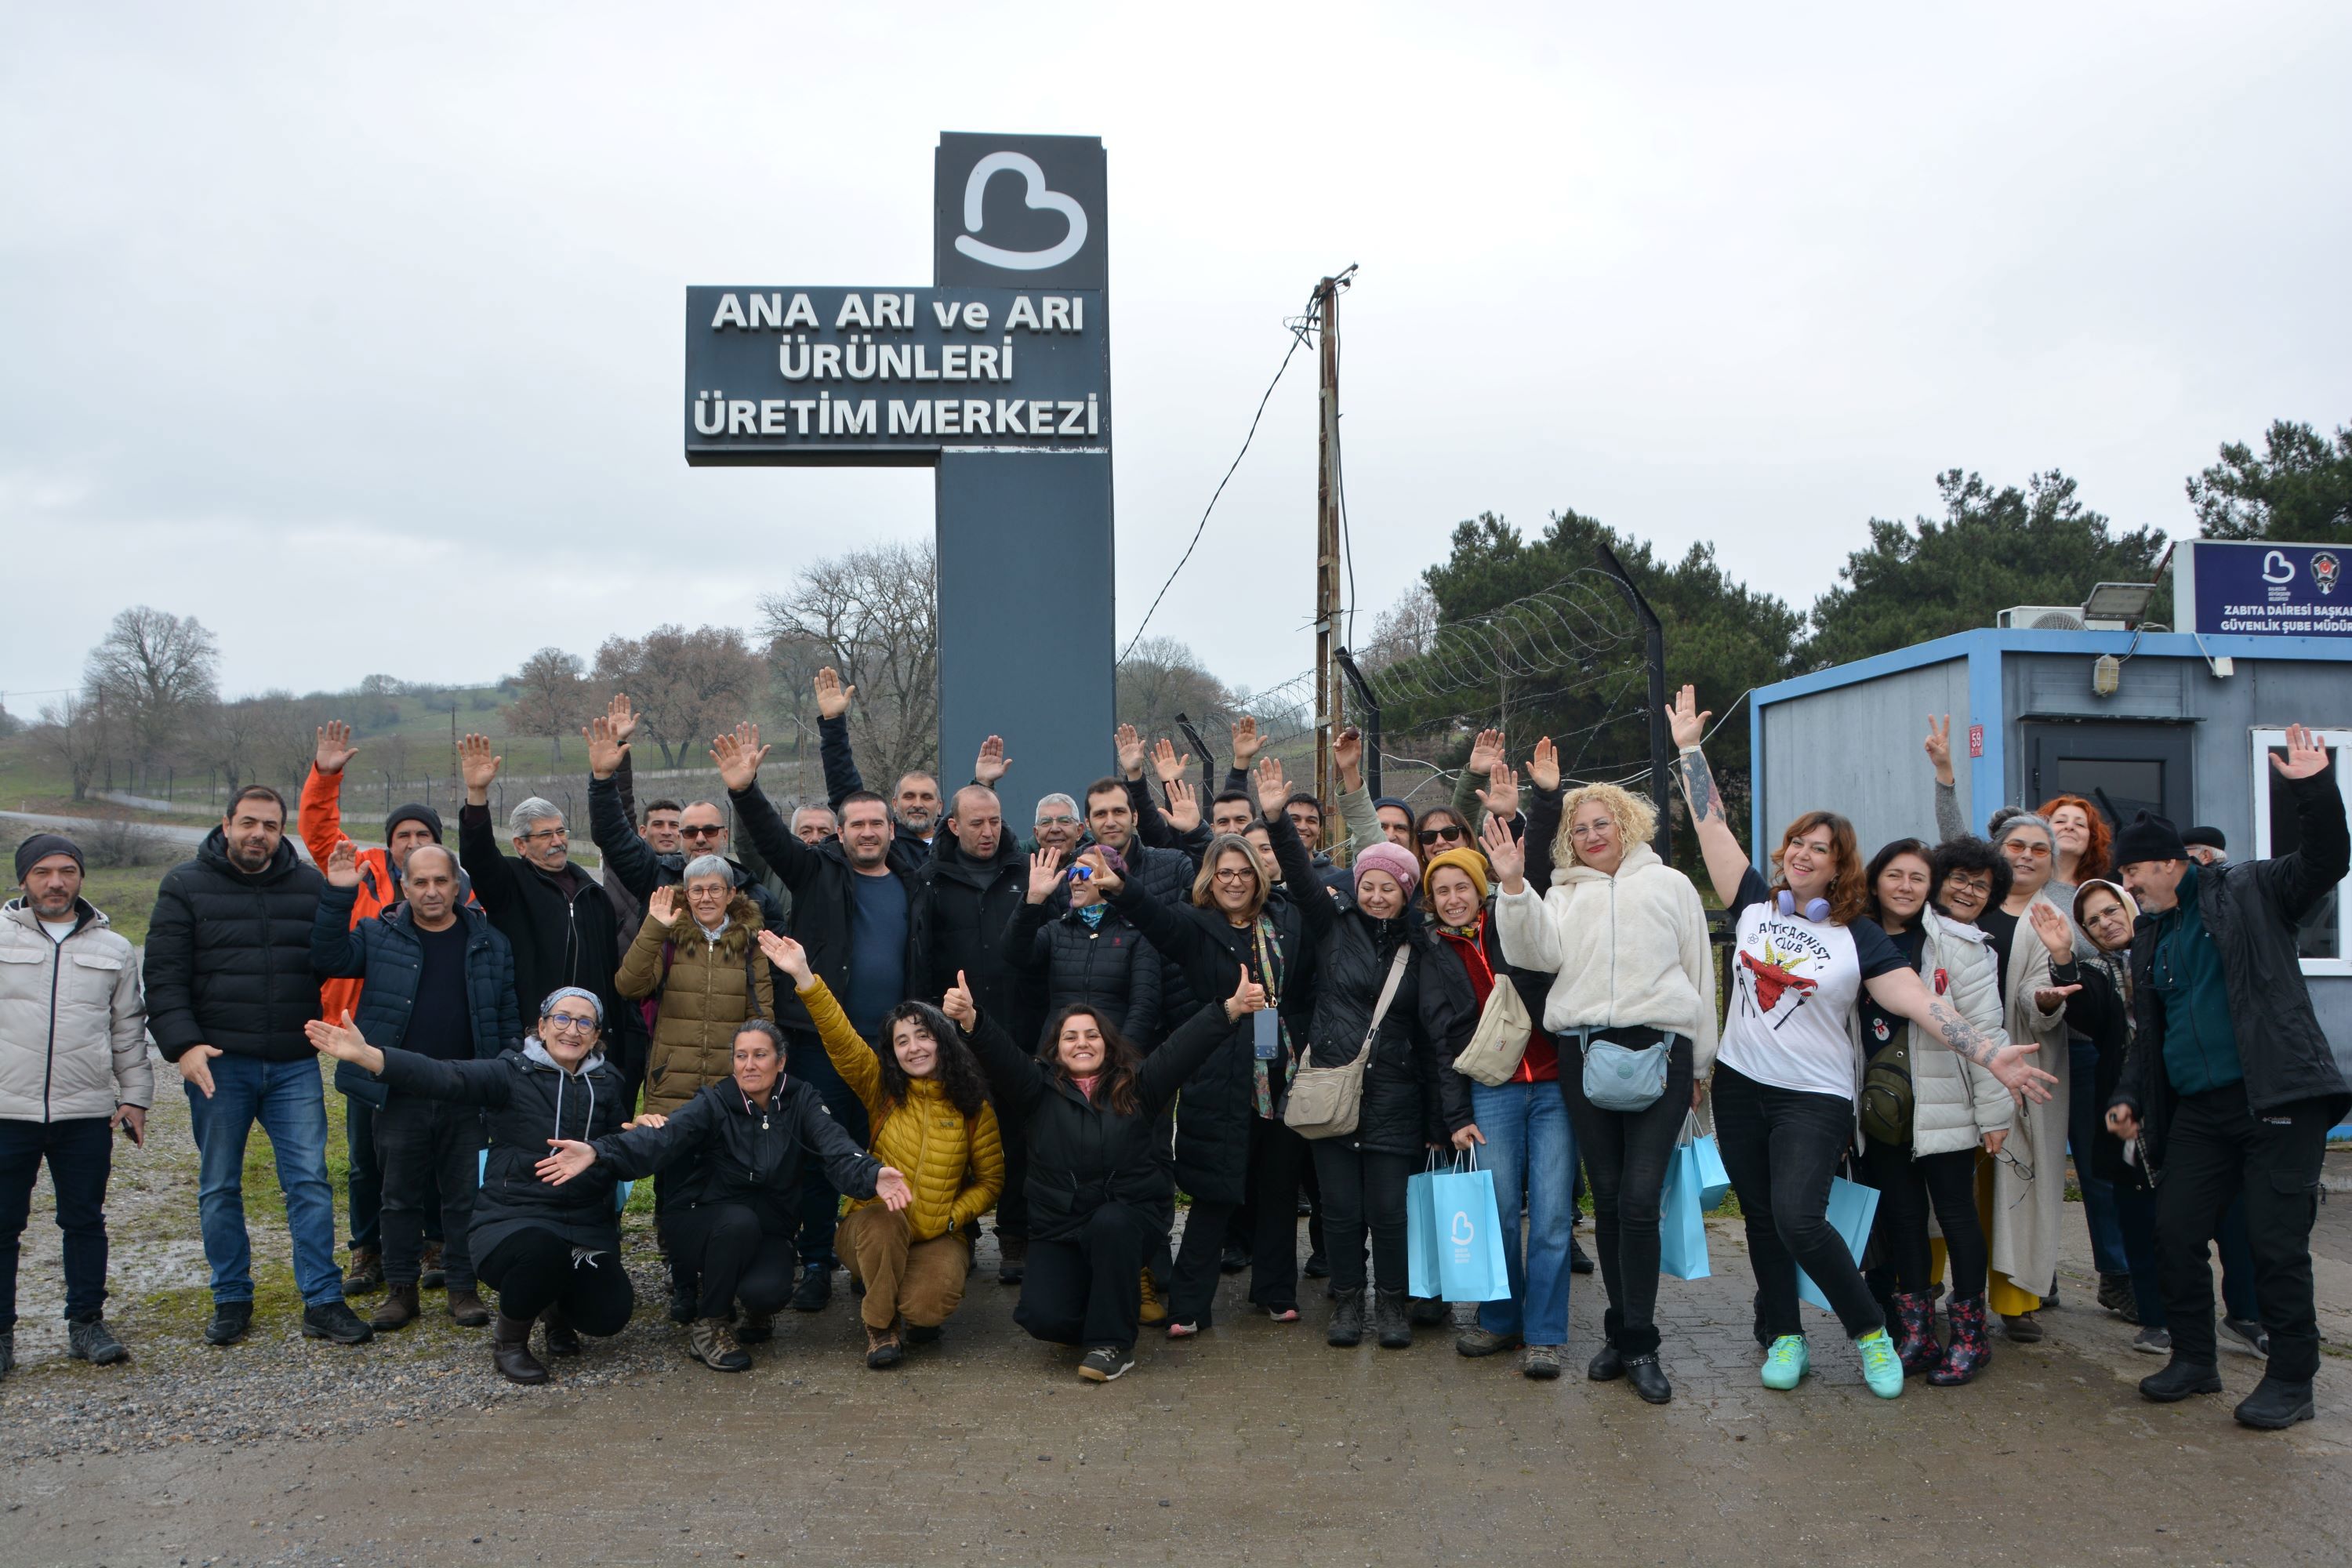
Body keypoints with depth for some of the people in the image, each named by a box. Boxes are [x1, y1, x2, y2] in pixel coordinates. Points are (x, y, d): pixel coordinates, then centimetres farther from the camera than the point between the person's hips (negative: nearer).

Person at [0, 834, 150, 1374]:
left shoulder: (113, 949, 10)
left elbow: (128, 1031, 14)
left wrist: (135, 1097, 9)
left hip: (87, 1113, 2)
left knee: (85, 1221, 9)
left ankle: (87, 1323, 19)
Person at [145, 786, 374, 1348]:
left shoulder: (310, 885, 7)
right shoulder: (185, 886, 2)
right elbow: (164, 976, -4)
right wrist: (183, 1044, -15)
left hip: (294, 1065, 1)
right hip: (218, 1064, -1)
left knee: (309, 1183, -1)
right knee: (220, 1187, 9)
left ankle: (323, 1302, 5)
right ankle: (232, 1300, 22)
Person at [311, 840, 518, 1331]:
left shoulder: (489, 942, 5)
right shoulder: (380, 936, 4)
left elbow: (508, 1017, 8)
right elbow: (328, 958, -11)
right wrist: (338, 895, -19)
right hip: (398, 1093, 0)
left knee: (465, 1195, 7)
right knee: (400, 1195, 10)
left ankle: (462, 1286, 19)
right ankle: (401, 1287, 22)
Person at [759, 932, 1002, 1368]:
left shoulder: (973, 1107, 2)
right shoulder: (883, 1091, 2)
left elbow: (991, 1179, 6)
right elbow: (841, 1039, -11)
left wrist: (952, 1216, -11)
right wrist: (803, 977, -24)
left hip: (940, 1235, 0)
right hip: (875, 1232, 1)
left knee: (929, 1306, -30)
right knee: (885, 1219, -36)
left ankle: (914, 1310, 11)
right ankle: (880, 1324, -11)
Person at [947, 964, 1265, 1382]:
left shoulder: (1137, 1085, 4)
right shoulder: (1039, 1088, 3)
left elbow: (1184, 1046, -9)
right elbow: (1001, 1055, -14)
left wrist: (1231, 1008, -24)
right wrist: (970, 1021, -35)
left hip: (1130, 1218, 0)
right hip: (1059, 1229, 1)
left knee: (1110, 1223, -36)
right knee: (1044, 1317, -21)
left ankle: (1112, 1343, -17)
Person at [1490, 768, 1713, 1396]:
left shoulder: (1669, 884, 13)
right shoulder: (1563, 893, 17)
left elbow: (1699, 971, 14)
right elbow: (1538, 952, -2)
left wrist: (1700, 1063, 13)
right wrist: (1513, 884, -15)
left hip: (1658, 1048, -2)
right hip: (1582, 1053, 2)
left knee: (1639, 1198, -10)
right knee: (1607, 1197, 6)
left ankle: (1638, 1344, -1)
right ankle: (1622, 1333, 19)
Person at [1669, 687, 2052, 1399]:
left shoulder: (1861, 937, -4)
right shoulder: (1755, 904, 3)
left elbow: (1923, 1004, -10)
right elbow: (1712, 826, 3)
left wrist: (1991, 1054, -21)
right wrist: (1689, 747, 3)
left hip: (1814, 1098, -4)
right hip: (1740, 1086, 4)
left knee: (1799, 1220, -18)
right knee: (1762, 1222, 10)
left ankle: (1870, 1331, 4)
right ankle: (1784, 1335, 27)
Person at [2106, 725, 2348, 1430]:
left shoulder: (2249, 891, 2)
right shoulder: (2149, 938, 18)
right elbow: (2148, 1030, 23)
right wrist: (2128, 1095, 13)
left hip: (2278, 1100, -7)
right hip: (2197, 1110, 7)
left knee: (2277, 1241, -5)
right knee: (2176, 1233, 6)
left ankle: (2291, 1382, 8)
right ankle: (2193, 1359, 22)